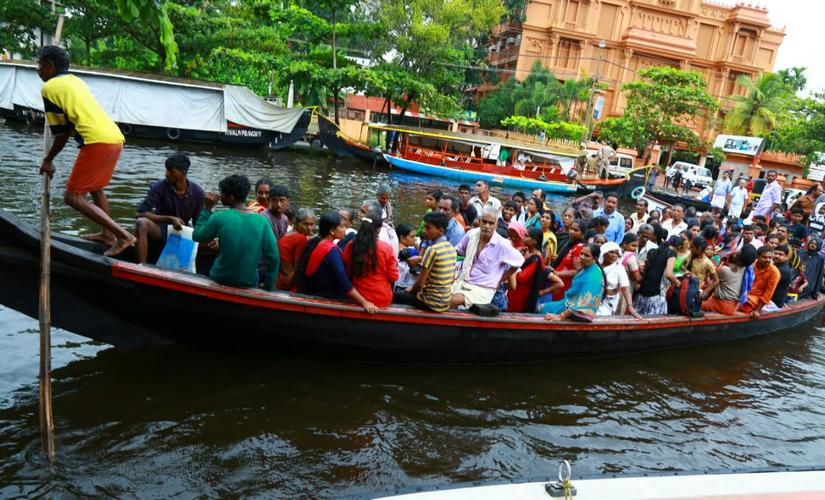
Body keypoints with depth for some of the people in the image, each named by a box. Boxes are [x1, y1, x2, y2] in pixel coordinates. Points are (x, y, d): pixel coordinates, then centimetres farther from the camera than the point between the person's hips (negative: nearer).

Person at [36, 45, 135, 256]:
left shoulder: (49, 88, 2)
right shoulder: (76, 81, 25)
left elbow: (61, 133, 1)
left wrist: (48, 160, 16)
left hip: (98, 141, -8)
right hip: (116, 137, 9)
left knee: (73, 197, -2)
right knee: (95, 187, 29)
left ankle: (123, 235, -13)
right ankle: (107, 234, 34)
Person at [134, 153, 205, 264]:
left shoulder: (197, 192, -8)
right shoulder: (159, 187, -14)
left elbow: (197, 221, 0)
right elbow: (140, 212, -19)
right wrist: (170, 219, -27)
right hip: (159, 230, -2)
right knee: (142, 223, -35)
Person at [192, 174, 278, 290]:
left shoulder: (220, 217, -14)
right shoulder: (261, 221, -12)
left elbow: (197, 236, 2)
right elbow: (273, 257, -10)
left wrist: (207, 208, 5)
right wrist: (268, 288, 1)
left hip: (221, 280, 0)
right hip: (249, 283, 0)